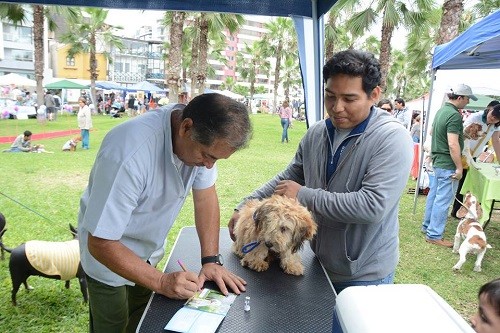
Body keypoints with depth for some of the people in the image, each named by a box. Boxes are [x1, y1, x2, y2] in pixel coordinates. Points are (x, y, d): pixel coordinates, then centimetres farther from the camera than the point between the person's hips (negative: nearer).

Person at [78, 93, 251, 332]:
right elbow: (101, 243, -32)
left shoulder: (205, 139, -20)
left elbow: (205, 196, -10)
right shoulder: (130, 154, -39)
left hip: (148, 251, 6)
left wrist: (211, 260, -17)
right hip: (109, 253, -5)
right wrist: (161, 282, -35)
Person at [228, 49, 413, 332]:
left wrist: (304, 195, -23)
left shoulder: (393, 139, -21)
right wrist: (245, 208, 2)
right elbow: (288, 178, 10)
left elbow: (373, 206, -31)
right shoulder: (316, 134, -2)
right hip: (320, 264, 6)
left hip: (364, 276, -6)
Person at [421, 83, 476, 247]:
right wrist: (459, 167, -21)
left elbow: (432, 132, 25)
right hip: (448, 164, -10)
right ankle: (434, 235, 4)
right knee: (443, 200, -3)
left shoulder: (441, 110, 10)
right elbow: (453, 144, -26)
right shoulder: (454, 115, -20)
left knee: (434, 194, 17)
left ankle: (427, 226, 29)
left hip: (437, 161, 10)